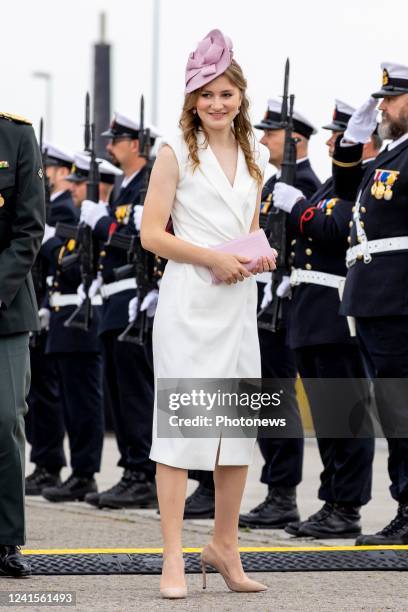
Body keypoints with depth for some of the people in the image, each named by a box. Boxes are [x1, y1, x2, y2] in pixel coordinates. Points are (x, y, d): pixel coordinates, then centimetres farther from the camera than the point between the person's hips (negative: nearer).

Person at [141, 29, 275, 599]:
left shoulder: (254, 155, 13)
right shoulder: (177, 152, -3)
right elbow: (152, 233, -8)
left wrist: (262, 254, 2)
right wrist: (213, 258, -17)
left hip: (239, 302, 6)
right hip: (188, 301, -6)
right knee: (180, 421, -7)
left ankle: (225, 544, 23)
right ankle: (173, 557, -6)